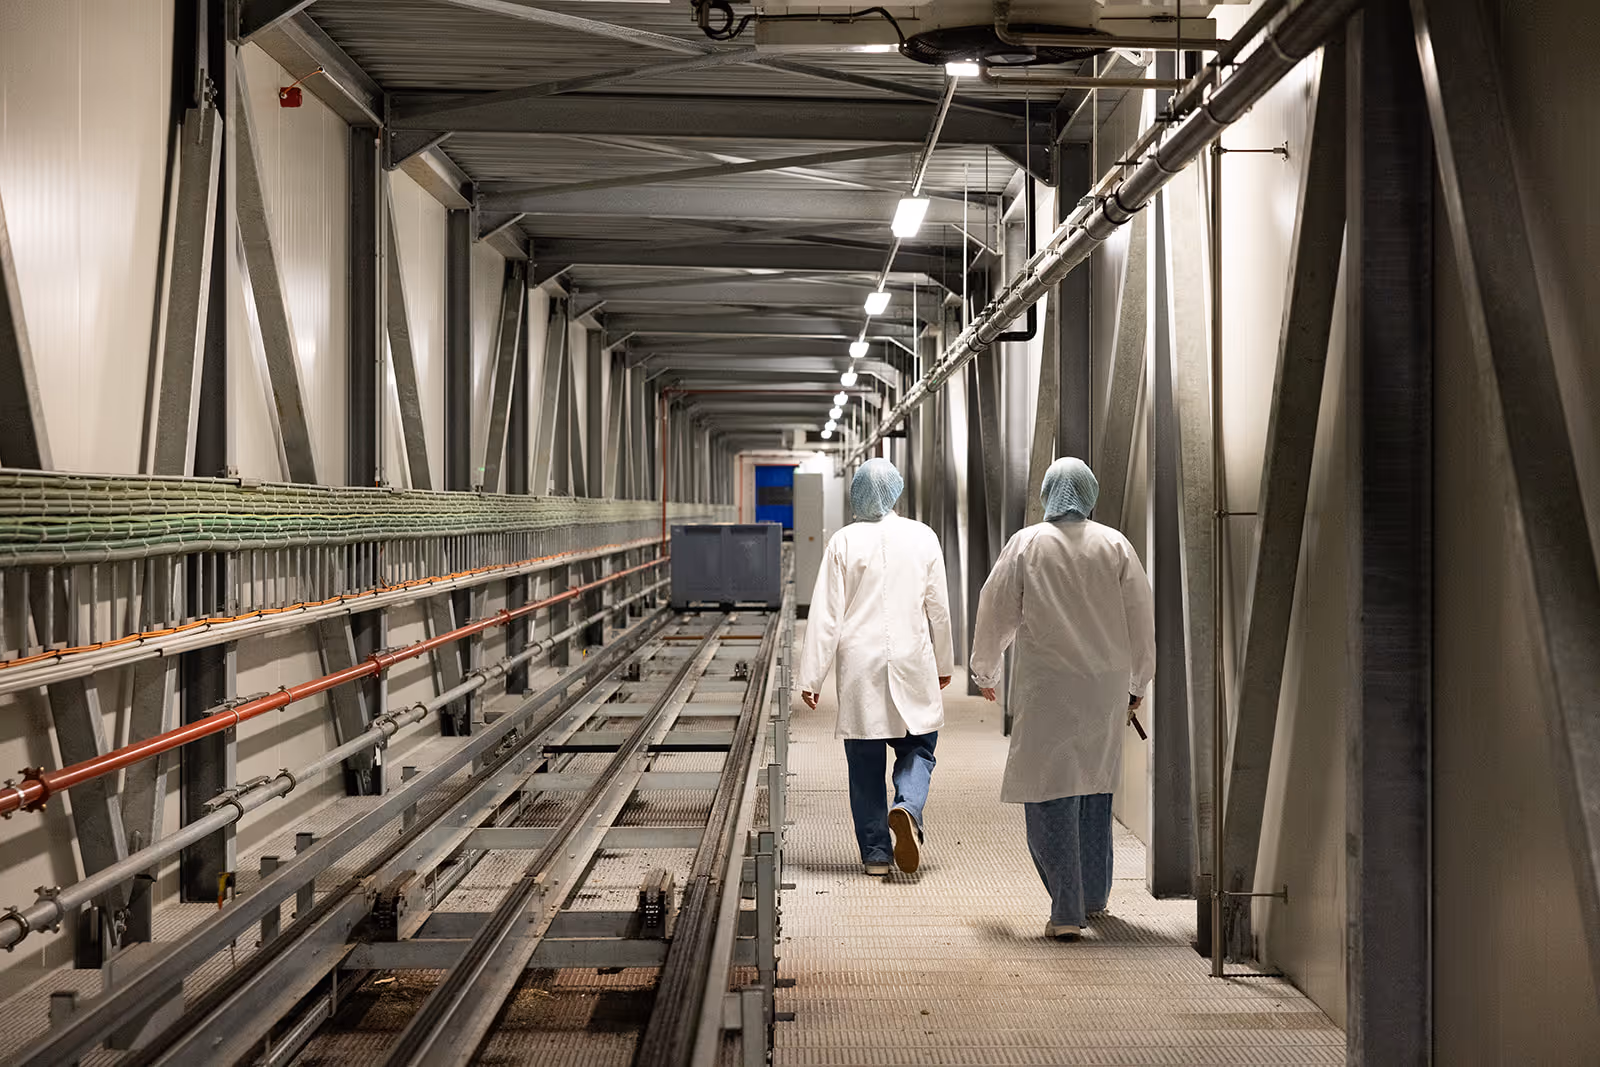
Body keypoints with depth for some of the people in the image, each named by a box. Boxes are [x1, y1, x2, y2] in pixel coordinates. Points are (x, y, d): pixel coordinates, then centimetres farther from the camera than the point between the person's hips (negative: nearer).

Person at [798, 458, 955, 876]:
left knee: (865, 762, 8)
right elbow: (938, 608, 6)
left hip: (859, 669, -1)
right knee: (918, 748, 13)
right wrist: (943, 662, 19)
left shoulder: (843, 542, -4)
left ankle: (875, 850, 10)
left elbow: (826, 615, -6)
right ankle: (907, 809, -15)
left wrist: (812, 676, -2)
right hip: (912, 664, 1)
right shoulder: (922, 537, 0)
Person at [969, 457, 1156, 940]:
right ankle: (1093, 896, 30)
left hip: (1047, 688, -3)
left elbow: (996, 614, 2)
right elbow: (1142, 619, 5)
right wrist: (1136, 683, 17)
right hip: (1106, 687, 4)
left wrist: (985, 671, 18)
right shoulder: (1115, 546, 2)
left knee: (1050, 795, -2)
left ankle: (1067, 911, -9)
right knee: (1095, 785, 19)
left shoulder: (1025, 546, -3)